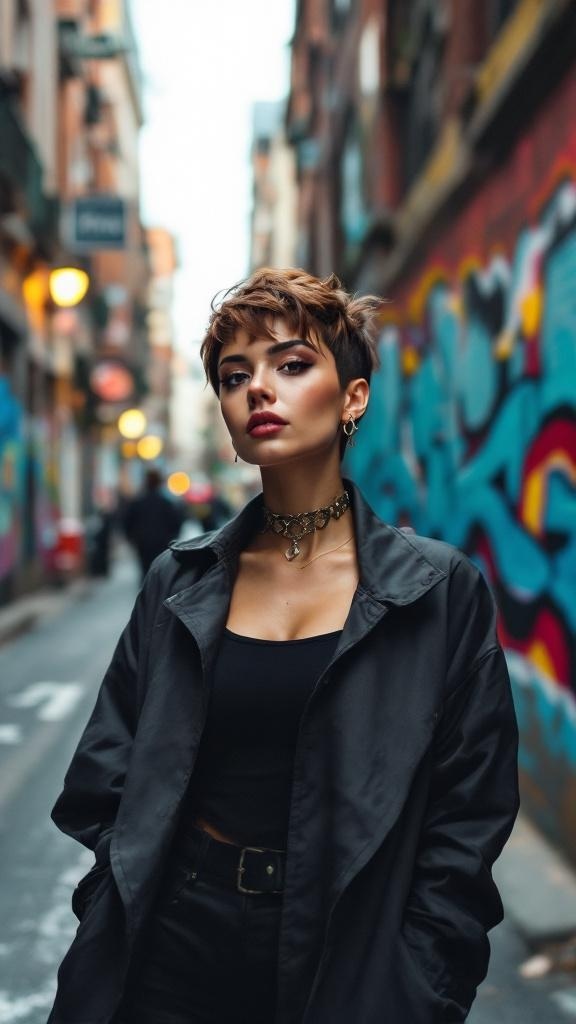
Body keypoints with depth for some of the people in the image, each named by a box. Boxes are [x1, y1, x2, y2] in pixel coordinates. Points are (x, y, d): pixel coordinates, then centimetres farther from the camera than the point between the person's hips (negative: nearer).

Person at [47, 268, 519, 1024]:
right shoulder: (179, 584, 1)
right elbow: (104, 786, 4)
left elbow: (464, 827, -6)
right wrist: (108, 930, -6)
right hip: (178, 943, 2)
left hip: (348, 960, -2)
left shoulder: (441, 591, -7)